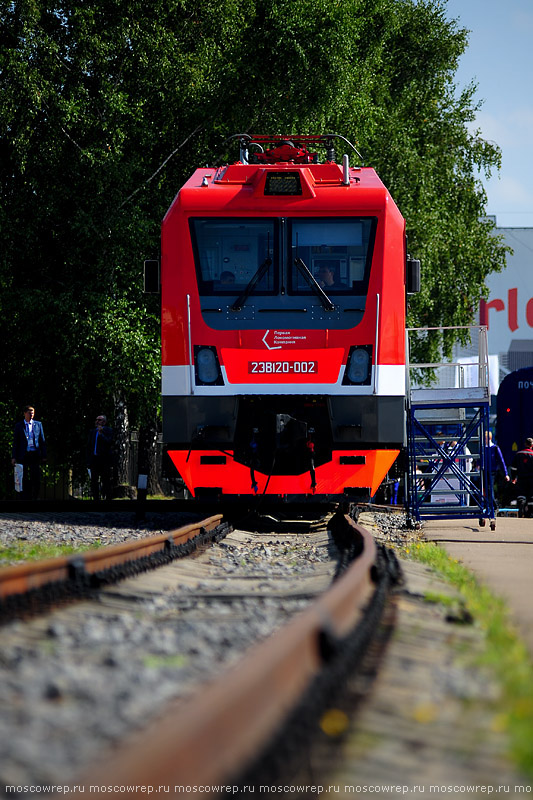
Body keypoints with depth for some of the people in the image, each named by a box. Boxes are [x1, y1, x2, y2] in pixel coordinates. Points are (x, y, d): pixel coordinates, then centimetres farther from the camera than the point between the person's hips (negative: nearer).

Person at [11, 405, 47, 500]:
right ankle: (26, 498, 6)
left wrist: (44, 455, 5)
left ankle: (35, 497, 6)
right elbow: (15, 442, 6)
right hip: (23, 455, -1)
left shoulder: (38, 424, 10)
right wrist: (14, 457, -1)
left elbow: (42, 441, 11)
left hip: (35, 454, 1)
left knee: (36, 477, -3)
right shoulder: (19, 426, 7)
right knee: (24, 479, 1)